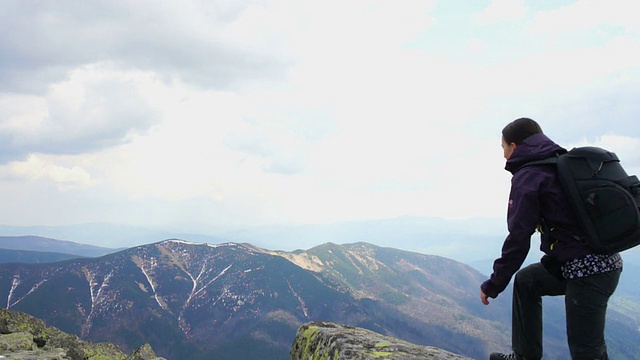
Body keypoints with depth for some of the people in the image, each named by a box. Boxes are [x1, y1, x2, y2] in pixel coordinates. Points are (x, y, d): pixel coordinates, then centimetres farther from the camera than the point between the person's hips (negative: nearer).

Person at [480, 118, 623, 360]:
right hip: (605, 260, 10)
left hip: (586, 270, -10)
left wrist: (493, 285, -5)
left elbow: (518, 239, -14)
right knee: (526, 280, 23)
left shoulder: (527, 177, -10)